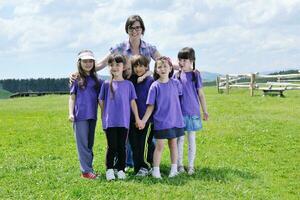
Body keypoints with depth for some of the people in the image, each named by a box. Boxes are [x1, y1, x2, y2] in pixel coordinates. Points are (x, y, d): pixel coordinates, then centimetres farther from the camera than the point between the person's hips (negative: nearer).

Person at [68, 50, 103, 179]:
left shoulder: (96, 80, 11)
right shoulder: (76, 79, 1)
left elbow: (100, 98, 13)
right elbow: (72, 97, 1)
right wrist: (71, 113, -8)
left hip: (92, 115, 4)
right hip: (80, 115, -4)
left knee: (90, 144, 11)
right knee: (83, 143, -3)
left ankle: (89, 168, 18)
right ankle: (86, 171, -2)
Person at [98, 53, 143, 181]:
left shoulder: (128, 84, 4)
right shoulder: (106, 84, 2)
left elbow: (132, 102, 7)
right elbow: (101, 101, 9)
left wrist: (137, 118, 6)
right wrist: (104, 116, 9)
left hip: (124, 121, 1)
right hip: (109, 121, -1)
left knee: (122, 146, 7)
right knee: (112, 147, 1)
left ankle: (121, 170, 16)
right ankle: (109, 170, 13)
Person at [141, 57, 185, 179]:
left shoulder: (175, 83, -1)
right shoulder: (155, 86, -7)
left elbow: (180, 96, 18)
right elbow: (150, 106, -4)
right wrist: (143, 121, -6)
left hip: (175, 119, 3)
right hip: (160, 121, -3)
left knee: (173, 144, 12)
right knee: (159, 146, 0)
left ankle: (174, 169, 23)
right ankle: (156, 170, 7)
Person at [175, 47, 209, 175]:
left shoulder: (195, 75, -2)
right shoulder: (177, 75, 3)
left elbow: (201, 94, 2)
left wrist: (205, 111, 5)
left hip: (193, 112, -1)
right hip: (179, 112, 1)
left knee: (191, 139, 6)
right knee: (180, 139, 5)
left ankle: (191, 166, 14)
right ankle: (179, 165, 15)